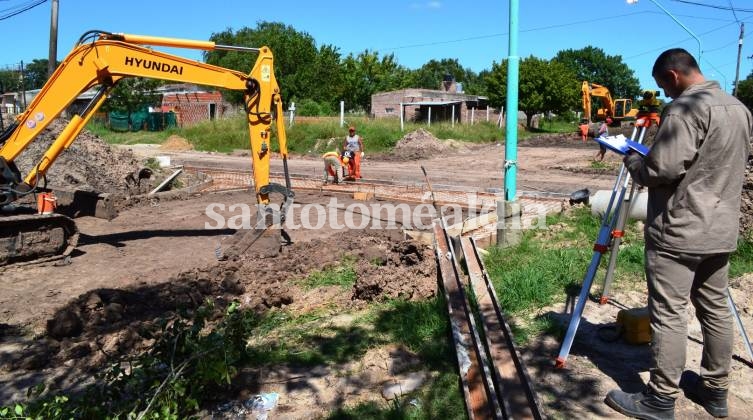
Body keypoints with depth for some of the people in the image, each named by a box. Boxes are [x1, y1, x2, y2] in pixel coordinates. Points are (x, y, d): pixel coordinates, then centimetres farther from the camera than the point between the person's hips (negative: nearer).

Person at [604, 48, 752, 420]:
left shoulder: (685, 108, -16)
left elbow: (663, 169, -22)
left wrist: (632, 160, -2)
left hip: (678, 232, -9)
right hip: (722, 230, 9)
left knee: (668, 314, -2)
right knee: (716, 309, 15)